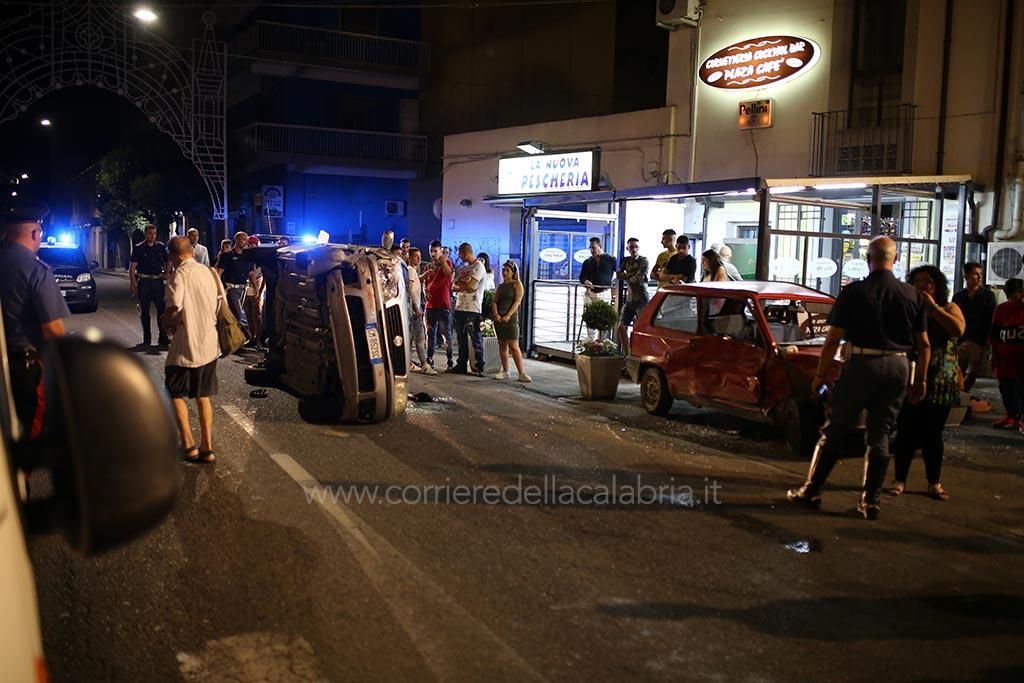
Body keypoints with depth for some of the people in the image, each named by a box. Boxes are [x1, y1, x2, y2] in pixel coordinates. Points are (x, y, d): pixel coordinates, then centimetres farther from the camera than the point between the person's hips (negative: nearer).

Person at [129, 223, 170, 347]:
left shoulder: (161, 247, 8)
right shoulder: (139, 248, 0)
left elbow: (167, 262, 19)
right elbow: (132, 267, -3)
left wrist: (166, 273, 1)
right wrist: (133, 283, -12)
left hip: (158, 281, 2)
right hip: (144, 281, -2)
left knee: (161, 309, -2)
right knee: (144, 311, 5)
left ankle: (163, 337, 2)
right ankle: (147, 339, 13)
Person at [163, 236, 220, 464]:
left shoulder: (180, 274, -14)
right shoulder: (208, 272, 6)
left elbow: (174, 309, -24)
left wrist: (169, 321, -4)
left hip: (186, 346, -6)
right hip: (209, 344, 6)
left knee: (176, 394, 11)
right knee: (203, 396, 15)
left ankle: (188, 445, 5)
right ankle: (207, 447, 14)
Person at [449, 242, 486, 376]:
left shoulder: (478, 266, -6)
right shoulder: (462, 268, 19)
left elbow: (470, 286, -16)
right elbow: (453, 287, 14)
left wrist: (460, 284, 1)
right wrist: (464, 286, -5)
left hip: (472, 308, -8)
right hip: (460, 307, 8)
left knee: (475, 339, -5)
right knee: (462, 339, 11)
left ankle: (479, 368, -2)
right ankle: (461, 365, 18)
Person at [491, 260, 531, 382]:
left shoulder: (517, 284, 0)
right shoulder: (500, 286, 17)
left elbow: (517, 301, -10)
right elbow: (494, 301, 10)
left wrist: (508, 316, -18)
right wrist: (496, 314, -9)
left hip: (511, 318, -6)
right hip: (499, 319, 6)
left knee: (513, 346, -11)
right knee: (502, 345, 7)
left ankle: (521, 373, -11)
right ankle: (505, 371, 13)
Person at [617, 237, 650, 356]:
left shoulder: (643, 261, -6)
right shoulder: (626, 261, 12)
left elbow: (637, 279, -16)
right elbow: (619, 275, 0)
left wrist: (626, 277, 0)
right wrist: (632, 275, -12)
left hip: (642, 298, -7)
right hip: (630, 298, 7)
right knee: (622, 326, 7)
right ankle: (626, 354, 16)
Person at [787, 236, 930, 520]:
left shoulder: (854, 292, -5)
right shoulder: (912, 295, 4)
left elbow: (833, 339, -6)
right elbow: (924, 344, 6)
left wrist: (820, 375, 2)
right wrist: (921, 378, 16)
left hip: (862, 364, -3)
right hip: (898, 368, 3)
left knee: (834, 429, 6)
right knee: (880, 433, 10)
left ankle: (811, 492, 12)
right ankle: (870, 501, 12)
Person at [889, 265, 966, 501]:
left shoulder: (949, 309, 8)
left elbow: (958, 329, -14)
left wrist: (933, 308, -13)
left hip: (940, 382, 0)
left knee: (933, 434, 6)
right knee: (906, 432, 0)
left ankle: (935, 483, 16)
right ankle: (900, 480, 8)